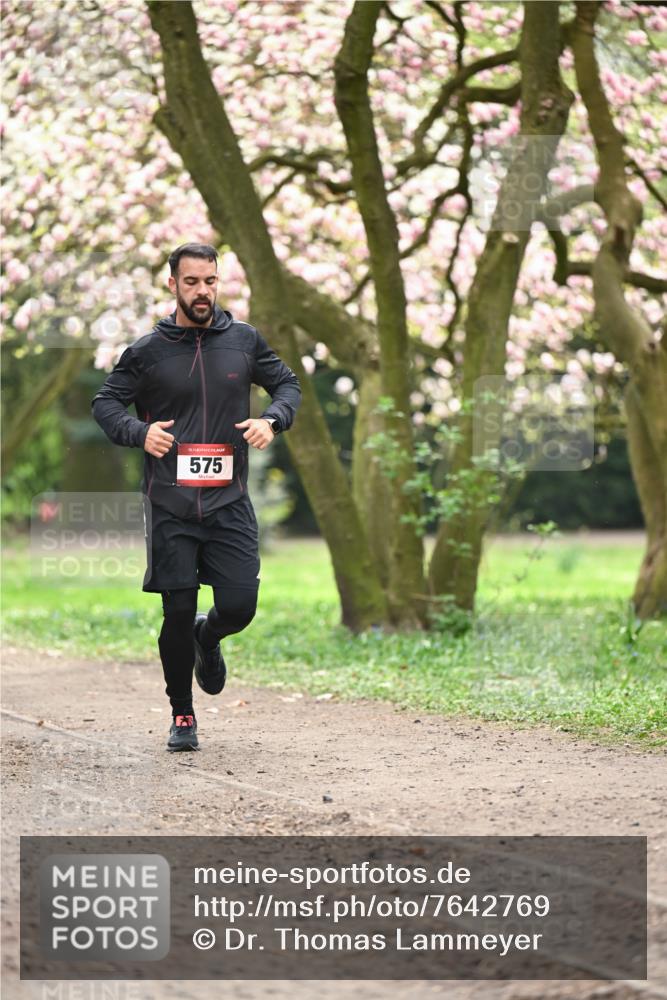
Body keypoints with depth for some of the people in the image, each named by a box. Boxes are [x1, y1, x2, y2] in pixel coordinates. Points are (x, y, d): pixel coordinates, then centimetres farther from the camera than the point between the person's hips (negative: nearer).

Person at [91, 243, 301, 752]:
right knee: (178, 613, -1)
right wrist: (138, 432, -11)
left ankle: (209, 638, 32)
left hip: (230, 503, 1)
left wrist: (273, 420, -3)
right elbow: (106, 401, 9)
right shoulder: (147, 351, 0)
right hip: (170, 505, -1)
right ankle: (182, 715, 18)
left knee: (239, 606, -6)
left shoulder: (244, 341, 5)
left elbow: (288, 383, 17)